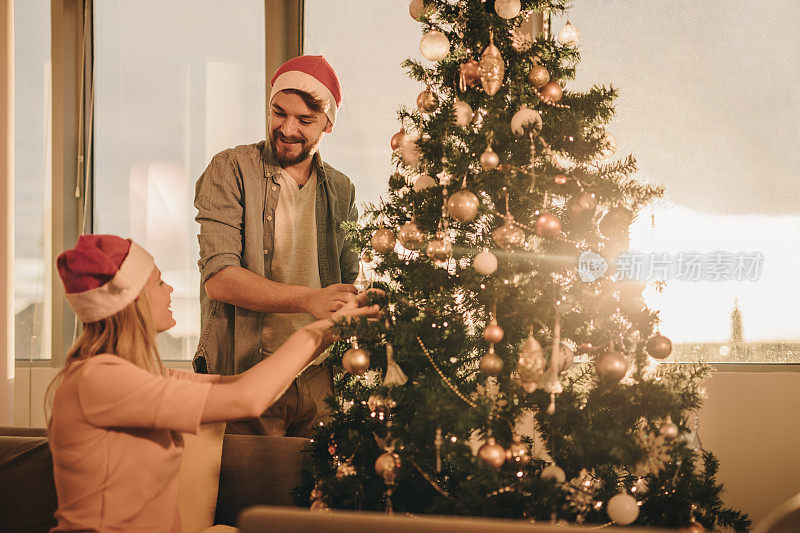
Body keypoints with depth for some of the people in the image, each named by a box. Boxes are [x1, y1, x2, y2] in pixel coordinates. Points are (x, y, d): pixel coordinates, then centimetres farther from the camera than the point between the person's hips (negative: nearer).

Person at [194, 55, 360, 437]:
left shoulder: (341, 191, 12)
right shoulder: (232, 170, -3)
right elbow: (219, 279, -13)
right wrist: (308, 299, -25)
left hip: (318, 377, 4)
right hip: (243, 376, -4)